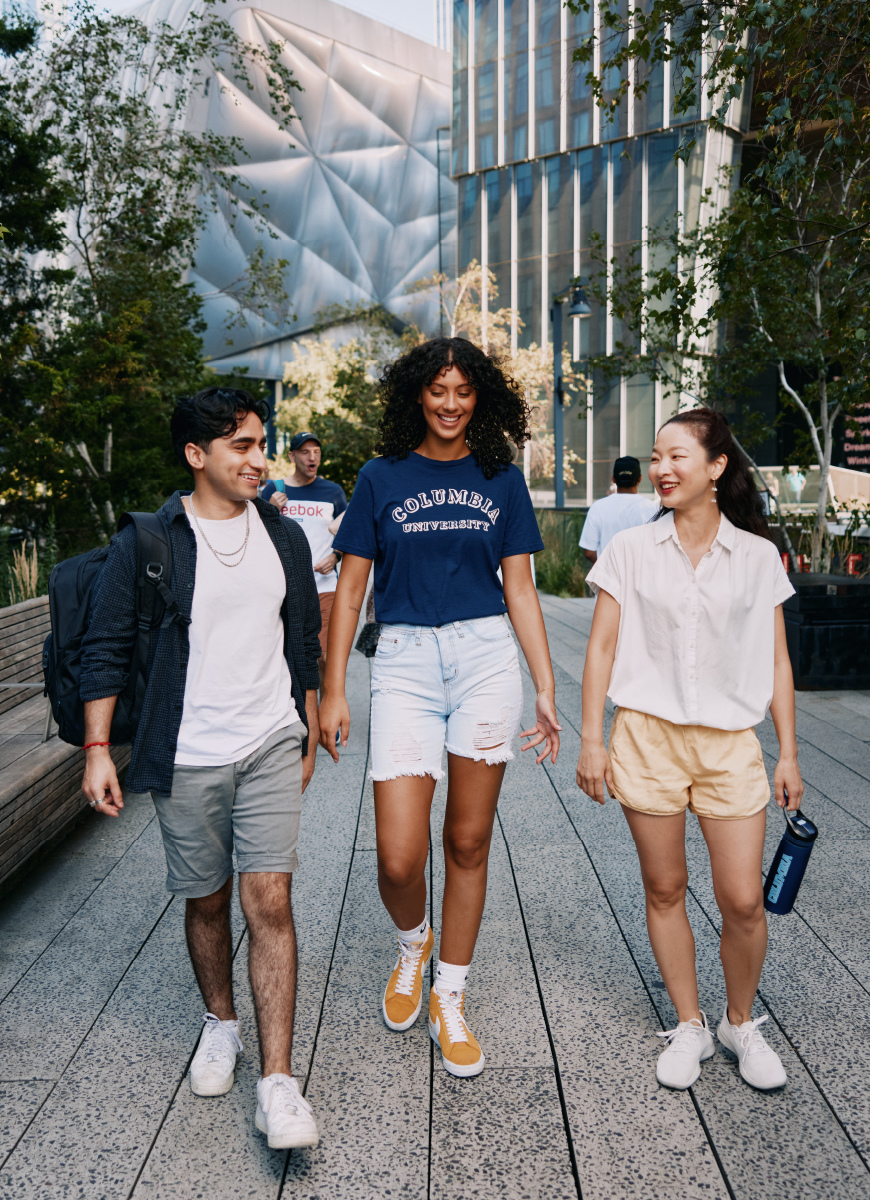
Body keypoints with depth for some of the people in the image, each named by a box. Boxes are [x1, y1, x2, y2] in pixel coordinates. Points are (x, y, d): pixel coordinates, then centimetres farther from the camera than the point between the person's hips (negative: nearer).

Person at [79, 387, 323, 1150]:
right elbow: (107, 648, -3)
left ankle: (277, 1082, 2)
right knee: (206, 902, 13)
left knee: (270, 902, -5)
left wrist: (310, 731, 16)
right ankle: (221, 1024, 38)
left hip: (270, 746, 1)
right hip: (186, 758, -1)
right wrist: (98, 750, -8)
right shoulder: (146, 542, -6)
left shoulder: (284, 536, 6)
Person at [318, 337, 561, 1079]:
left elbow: (520, 589, 10)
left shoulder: (501, 480, 9)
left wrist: (546, 689, 5)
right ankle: (412, 945, 29)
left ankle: (449, 1002, 27)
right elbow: (350, 589, 5)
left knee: (469, 843, 8)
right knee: (399, 859, -7)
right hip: (405, 662, -1)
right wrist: (333, 691, 0)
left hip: (486, 660, 1)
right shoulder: (381, 478, 6)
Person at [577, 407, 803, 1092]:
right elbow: (602, 648, 3)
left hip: (730, 741, 0)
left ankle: (742, 1023, 26)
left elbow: (776, 662, 7)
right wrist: (592, 740, -2)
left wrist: (789, 753, 5)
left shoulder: (758, 555, 3)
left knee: (744, 902, 0)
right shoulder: (630, 550, 1)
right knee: (665, 891, 9)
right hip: (647, 735, 0)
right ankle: (689, 1027, 28)